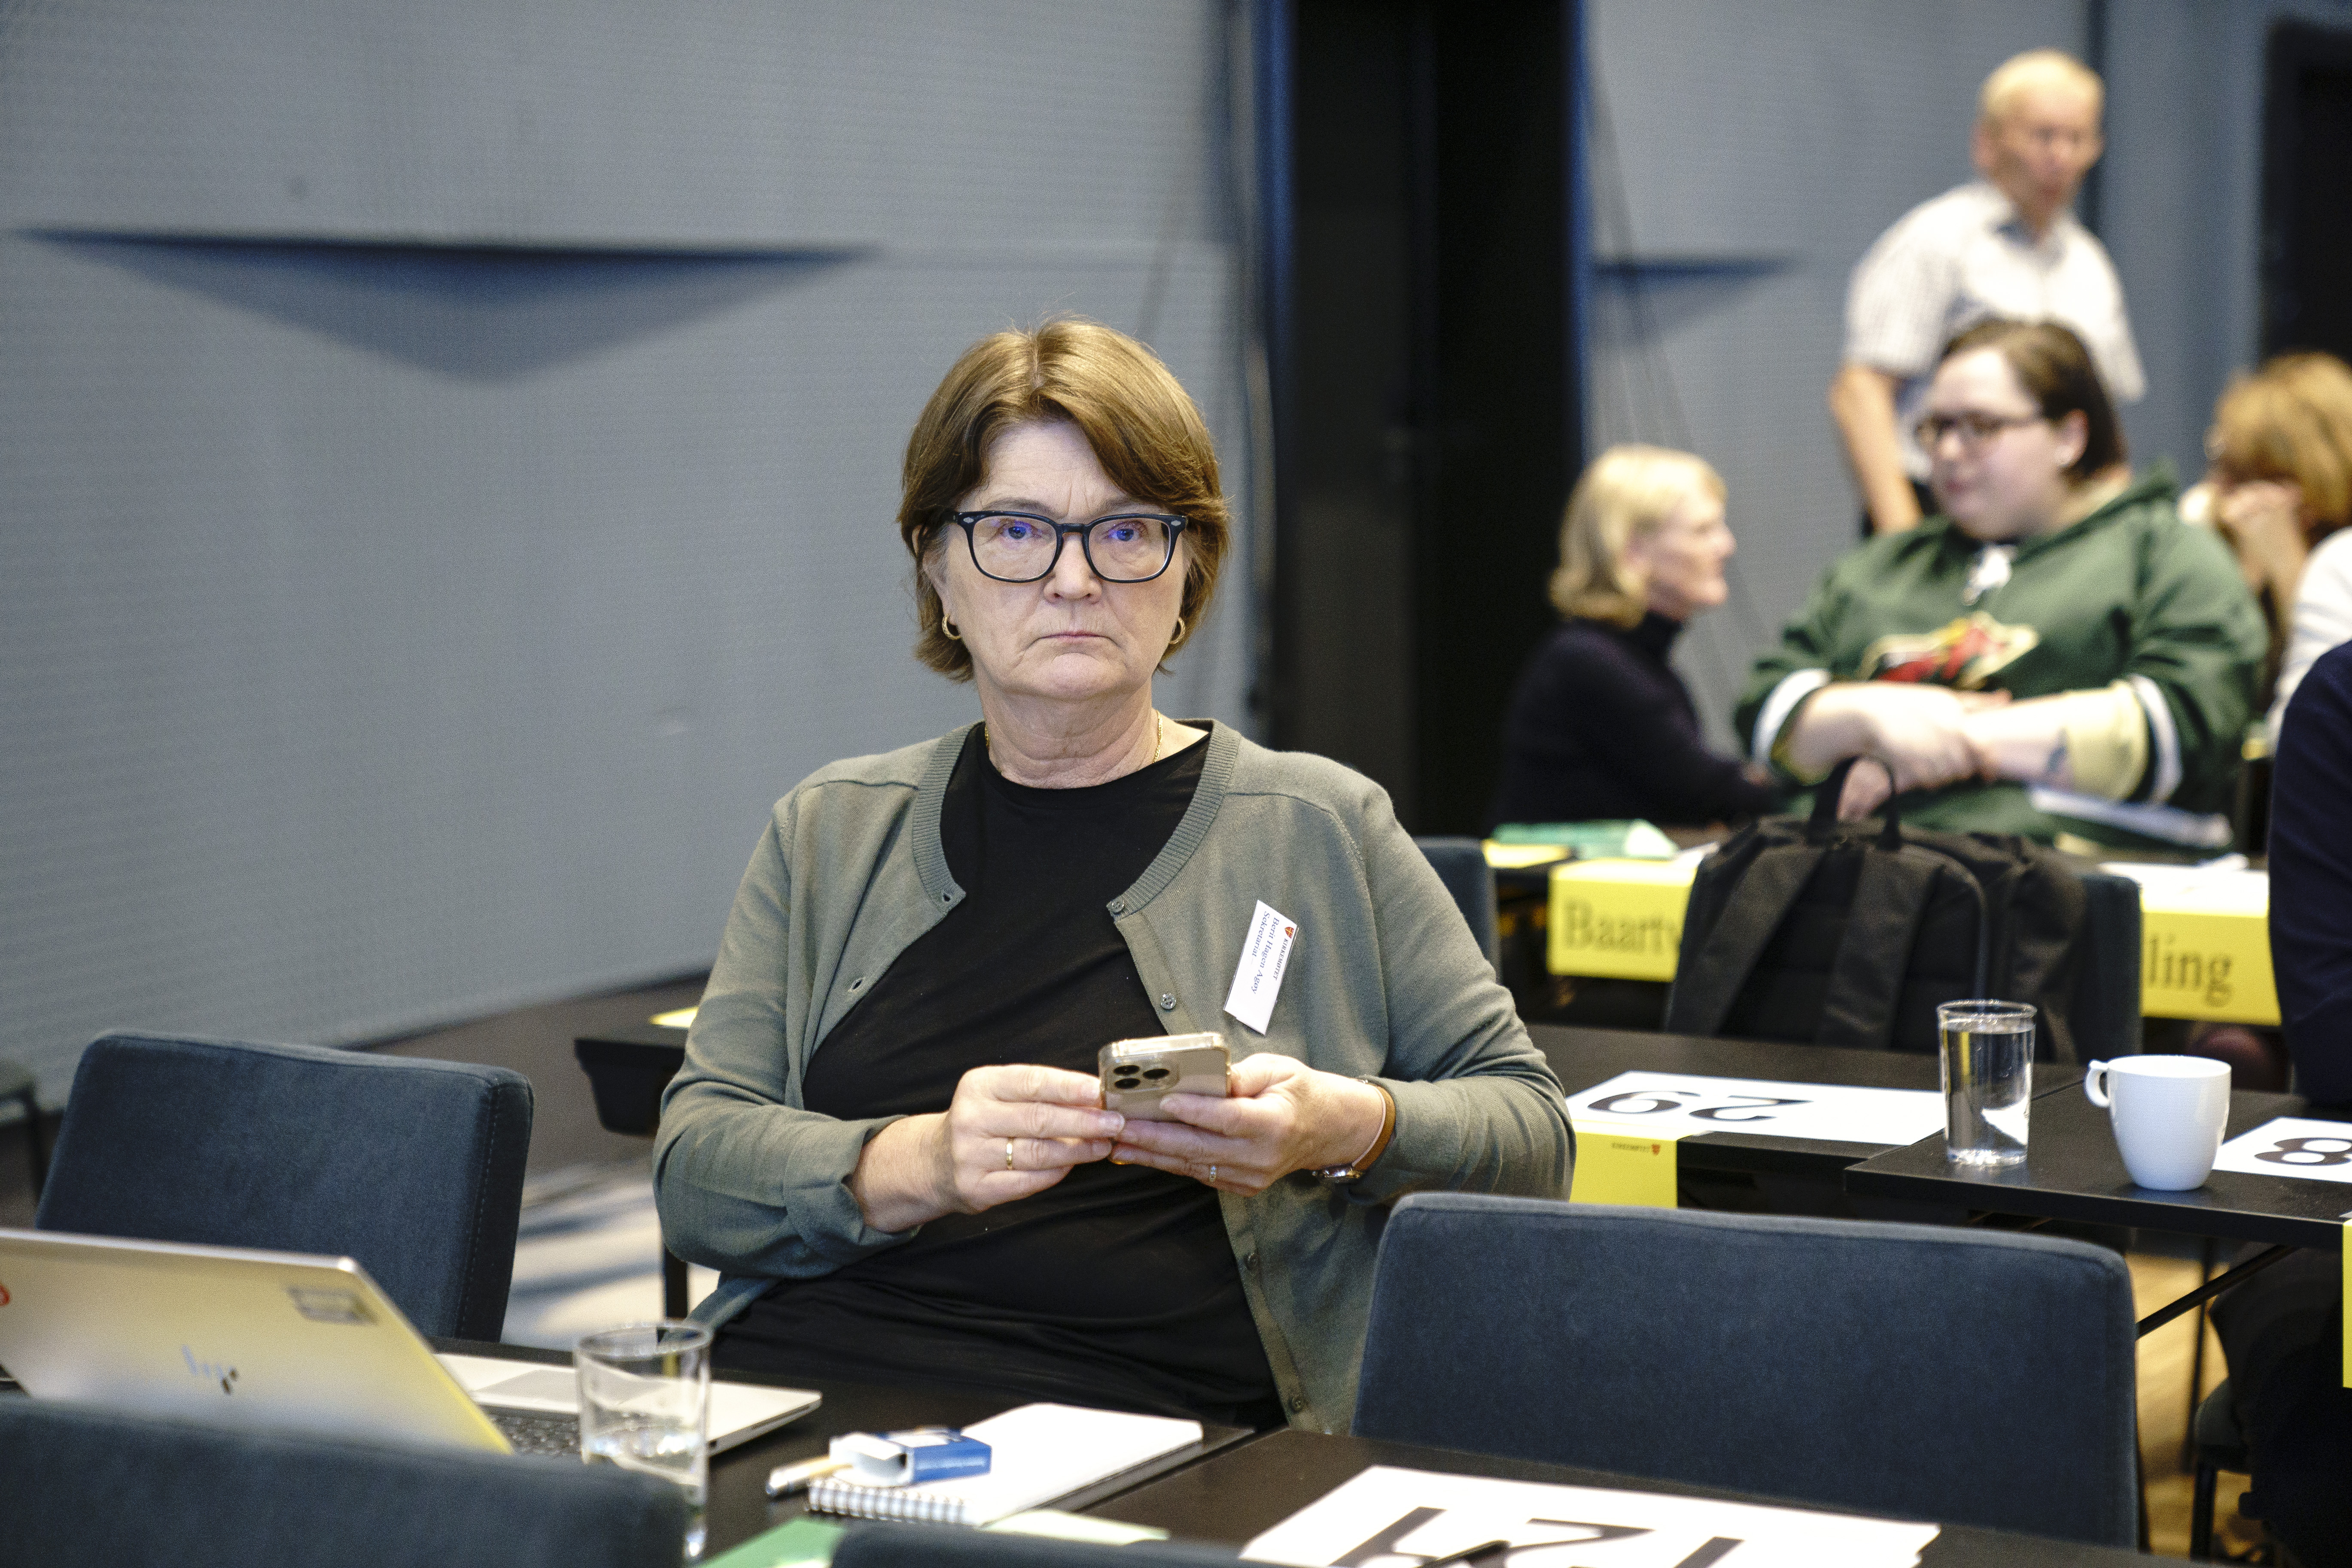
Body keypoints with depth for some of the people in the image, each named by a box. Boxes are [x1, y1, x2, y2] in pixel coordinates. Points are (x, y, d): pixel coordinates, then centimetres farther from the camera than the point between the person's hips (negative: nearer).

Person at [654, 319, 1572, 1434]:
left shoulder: (1319, 829, 11)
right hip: (788, 1408, 2)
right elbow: (695, 1167, 7)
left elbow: (1532, 1132, 14)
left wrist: (1349, 1131, -9)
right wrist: (917, 1164, -14)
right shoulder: (830, 830, 17)